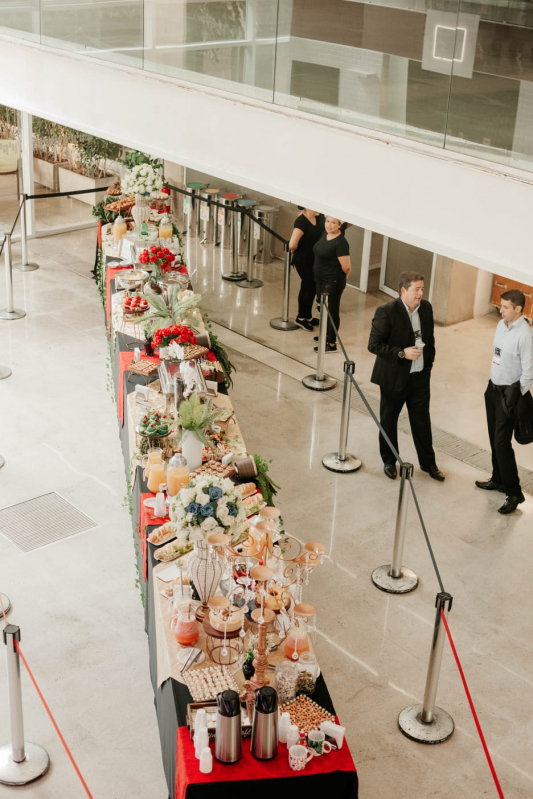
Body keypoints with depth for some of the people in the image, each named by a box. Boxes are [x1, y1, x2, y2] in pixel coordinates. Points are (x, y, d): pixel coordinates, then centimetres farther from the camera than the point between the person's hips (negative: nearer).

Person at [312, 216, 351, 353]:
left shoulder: (340, 243, -23)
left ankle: (332, 344, 8)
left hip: (333, 282, -9)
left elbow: (346, 267, -21)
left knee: (332, 310, 0)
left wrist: (347, 273, -3)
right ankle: (327, 334, 39)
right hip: (321, 279, 9)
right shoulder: (325, 234, 3)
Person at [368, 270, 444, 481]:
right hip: (393, 377, -4)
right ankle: (389, 460, 33)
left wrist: (429, 362, 12)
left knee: (422, 421, 13)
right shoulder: (386, 312, -20)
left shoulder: (426, 307, -1)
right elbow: (374, 344, -19)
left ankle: (428, 462, 29)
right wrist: (402, 353, -25)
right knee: (389, 420, 13)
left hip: (420, 377, 5)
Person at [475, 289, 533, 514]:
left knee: (502, 443, -8)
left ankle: (514, 493, 2)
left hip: (508, 392, -8)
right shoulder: (501, 324, 2)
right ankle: (498, 480, 35)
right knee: (494, 439, 18)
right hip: (493, 387, 8)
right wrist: (491, 385, 17)